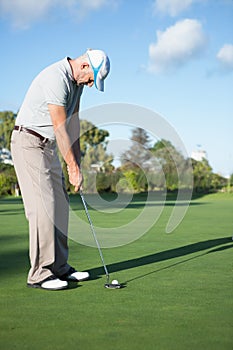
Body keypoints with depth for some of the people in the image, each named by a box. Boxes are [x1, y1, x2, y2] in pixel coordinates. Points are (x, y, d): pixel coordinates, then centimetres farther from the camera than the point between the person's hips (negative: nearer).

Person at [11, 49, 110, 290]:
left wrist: (75, 163, 4)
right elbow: (60, 128, -22)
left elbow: (73, 123, 9)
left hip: (48, 146, 10)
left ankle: (59, 267, 13)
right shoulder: (57, 78, -22)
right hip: (29, 142, -10)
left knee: (59, 205, 7)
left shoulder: (76, 81, 9)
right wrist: (74, 168, -17)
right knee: (43, 206, -13)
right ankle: (40, 273, -8)